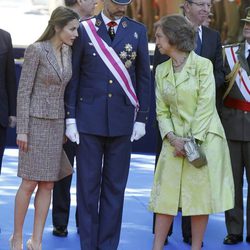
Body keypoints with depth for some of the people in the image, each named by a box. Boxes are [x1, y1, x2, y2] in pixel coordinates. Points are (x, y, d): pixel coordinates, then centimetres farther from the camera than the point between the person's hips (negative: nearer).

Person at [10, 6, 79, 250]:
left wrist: (67, 126, 10)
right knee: (30, 183, -3)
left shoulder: (67, 52, 7)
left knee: (48, 184, 5)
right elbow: (23, 91, -11)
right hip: (36, 122, -6)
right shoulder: (36, 50, -11)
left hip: (57, 123, 6)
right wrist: (21, 130, -14)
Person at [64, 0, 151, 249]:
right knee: (88, 185, 2)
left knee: (115, 187, 6)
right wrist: (70, 117, -2)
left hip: (122, 120, 1)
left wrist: (141, 118, 3)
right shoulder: (84, 30, 1)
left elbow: (143, 77, 7)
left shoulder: (137, 31, 5)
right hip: (89, 118, -1)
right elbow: (73, 76, 3)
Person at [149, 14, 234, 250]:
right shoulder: (161, 70, 8)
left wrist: (192, 141, -15)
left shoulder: (203, 65, -8)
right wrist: (173, 138, -9)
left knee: (201, 195, 1)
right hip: (175, 141, 4)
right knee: (166, 195, 1)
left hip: (204, 139, -4)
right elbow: (162, 111, 7)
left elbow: (205, 106, -11)